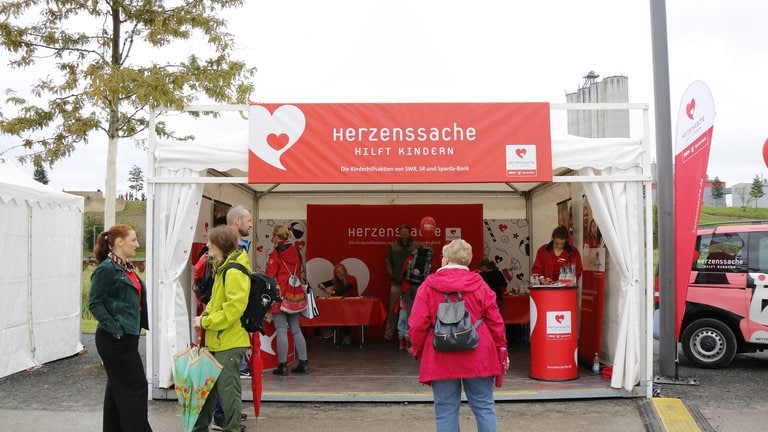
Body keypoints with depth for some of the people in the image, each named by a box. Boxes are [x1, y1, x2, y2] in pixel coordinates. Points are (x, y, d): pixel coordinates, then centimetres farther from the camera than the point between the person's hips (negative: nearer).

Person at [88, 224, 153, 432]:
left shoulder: (127, 267, 12)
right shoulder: (107, 268, -14)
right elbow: (94, 304, -17)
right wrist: (114, 328, -19)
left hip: (128, 337, 9)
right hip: (116, 340, -9)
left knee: (118, 387, 14)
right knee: (136, 386, -5)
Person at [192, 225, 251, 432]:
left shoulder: (234, 272, -18)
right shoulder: (222, 267, 13)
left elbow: (233, 308, -24)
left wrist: (205, 322, -15)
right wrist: (205, 314, 5)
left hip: (229, 342, -10)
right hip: (217, 340, 10)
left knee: (228, 389, 0)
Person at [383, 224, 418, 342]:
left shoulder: (415, 246, -3)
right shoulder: (393, 246, 4)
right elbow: (388, 261, 10)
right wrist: (391, 273, 0)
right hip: (396, 282, 1)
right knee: (393, 309, 5)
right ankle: (388, 334, 11)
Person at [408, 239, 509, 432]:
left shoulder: (428, 286, -2)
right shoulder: (479, 285, 2)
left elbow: (417, 325, -5)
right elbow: (495, 322, 1)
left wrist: (418, 351, 10)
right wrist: (501, 349, 14)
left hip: (441, 359, -1)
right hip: (478, 358, 1)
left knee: (446, 410, 6)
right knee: (484, 407, 9)